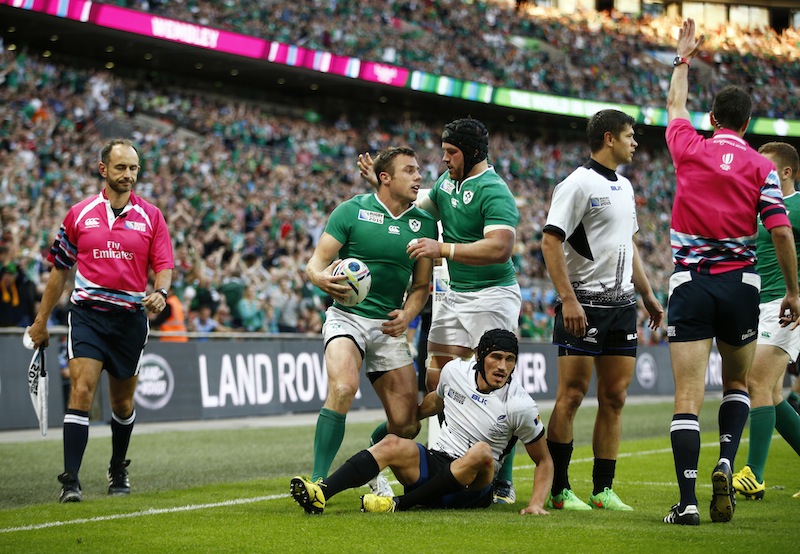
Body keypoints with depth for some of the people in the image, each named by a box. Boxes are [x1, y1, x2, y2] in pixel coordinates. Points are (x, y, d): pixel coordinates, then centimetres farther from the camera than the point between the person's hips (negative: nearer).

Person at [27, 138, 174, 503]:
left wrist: (160, 292, -20)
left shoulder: (151, 216, 5)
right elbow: (59, 268, 12)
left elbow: (164, 266, 3)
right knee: (82, 389, -16)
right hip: (88, 312, -1)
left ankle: (118, 469, 35)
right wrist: (41, 320, 13)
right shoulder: (79, 214, 5)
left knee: (123, 402, 12)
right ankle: (70, 481, -18)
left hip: (130, 318, 1)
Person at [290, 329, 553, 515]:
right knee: (392, 444, -25)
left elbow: (544, 461, -1)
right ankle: (320, 494, -44)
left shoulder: (520, 406, -9)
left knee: (482, 452, -36)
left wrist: (536, 503, -14)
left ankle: (400, 504, -31)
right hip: (434, 463, 3)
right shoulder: (455, 370, 1)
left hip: (472, 486, -3)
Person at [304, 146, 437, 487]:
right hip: (347, 316, -4)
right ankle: (318, 482, -30)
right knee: (343, 388, -33)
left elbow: (421, 284, 13)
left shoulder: (424, 224, 7)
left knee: (406, 426, 0)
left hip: (389, 326, 4)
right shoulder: (352, 211, -4)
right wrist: (321, 277, -29)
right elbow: (315, 263, -5)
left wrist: (407, 315, -7)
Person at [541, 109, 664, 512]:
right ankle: (558, 490, -1)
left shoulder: (624, 186, 17)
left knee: (615, 397, 6)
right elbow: (550, 241, -15)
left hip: (621, 304, 8)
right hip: (584, 304, -8)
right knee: (571, 395, -6)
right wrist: (568, 299, -21)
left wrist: (646, 294, 22)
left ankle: (603, 489, 11)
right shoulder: (578, 184, -9)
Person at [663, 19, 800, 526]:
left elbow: (675, 107, 24)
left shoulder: (689, 148, 3)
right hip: (739, 284, 0)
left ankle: (688, 500, -14)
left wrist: (684, 60, 40)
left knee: (688, 396, -5)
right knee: (737, 384, 21)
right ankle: (725, 464, -2)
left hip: (690, 285, 0)